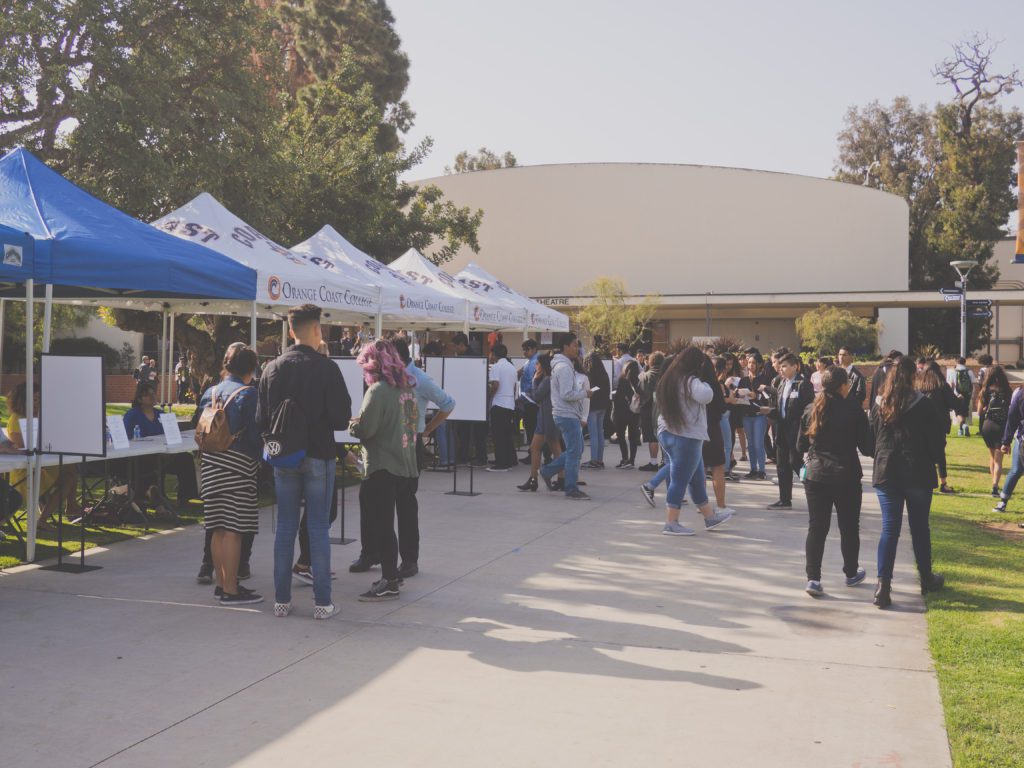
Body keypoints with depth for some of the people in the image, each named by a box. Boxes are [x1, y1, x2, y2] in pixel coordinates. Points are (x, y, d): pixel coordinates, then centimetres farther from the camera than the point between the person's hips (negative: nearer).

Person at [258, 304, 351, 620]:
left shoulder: (272, 369, 2)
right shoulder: (326, 368, -11)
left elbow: (261, 418, 5)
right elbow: (341, 419, -12)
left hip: (283, 458, 4)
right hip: (318, 457, -4)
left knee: (285, 527, 11)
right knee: (318, 528, 2)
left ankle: (281, 599, 15)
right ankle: (322, 602, 6)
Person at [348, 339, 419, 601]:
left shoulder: (378, 390, -15)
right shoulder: (406, 387, 9)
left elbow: (364, 429, -20)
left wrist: (352, 425, 2)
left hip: (383, 467, -8)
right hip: (406, 466, 8)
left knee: (381, 524, -2)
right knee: (385, 523, 17)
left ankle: (389, 582, 1)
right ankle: (391, 575, 24)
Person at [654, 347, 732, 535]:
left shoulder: (668, 379, 11)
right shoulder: (689, 381, -17)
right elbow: (706, 396, -31)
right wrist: (704, 383, -9)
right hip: (686, 437, -9)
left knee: (696, 479, 18)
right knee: (679, 481, -3)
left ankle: (710, 517, 29)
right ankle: (671, 523, 1)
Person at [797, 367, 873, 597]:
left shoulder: (811, 410, 1)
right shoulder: (853, 410, -10)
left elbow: (801, 446, 8)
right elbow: (867, 448, -8)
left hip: (816, 476, 3)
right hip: (846, 477, -3)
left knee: (816, 528, 4)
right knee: (849, 527, 14)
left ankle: (813, 578, -5)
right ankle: (851, 573, 29)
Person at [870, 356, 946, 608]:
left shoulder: (880, 406, 2)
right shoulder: (923, 404, -9)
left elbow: (871, 438, 8)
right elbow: (936, 439, -6)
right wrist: (931, 461, 10)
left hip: (886, 473, 2)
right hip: (918, 474, -2)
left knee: (889, 528, 2)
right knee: (920, 527, 13)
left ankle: (883, 584, -10)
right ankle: (926, 578, 29)